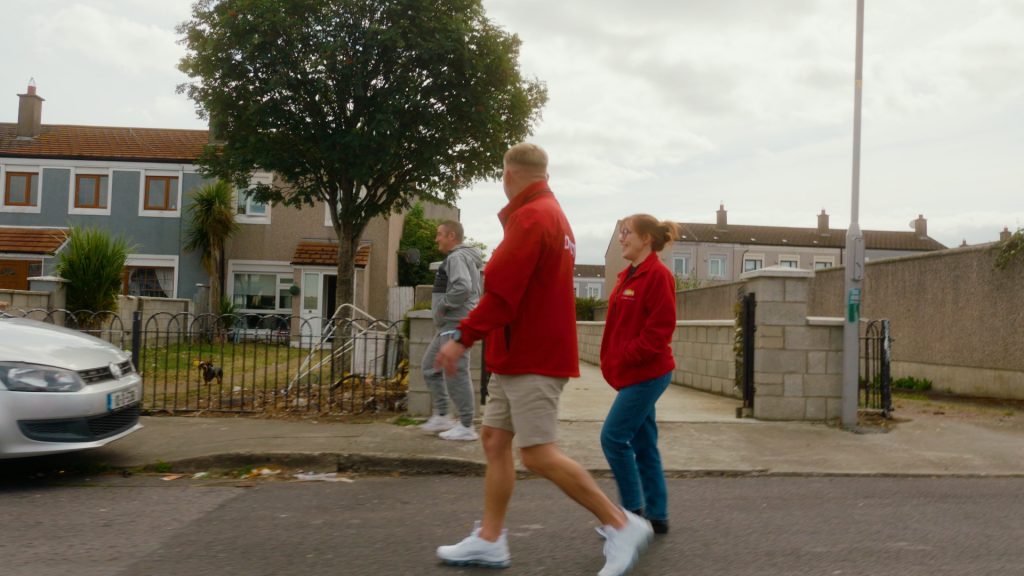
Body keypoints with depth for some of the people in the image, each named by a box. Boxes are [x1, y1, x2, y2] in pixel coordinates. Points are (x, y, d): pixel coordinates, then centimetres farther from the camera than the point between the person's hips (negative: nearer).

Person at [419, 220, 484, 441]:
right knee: (430, 367, 17)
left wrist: (442, 305, -16)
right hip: (447, 325, 11)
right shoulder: (456, 257, 20)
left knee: (455, 373, -8)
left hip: (455, 325, -11)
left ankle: (466, 426, -1)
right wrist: (441, 308, 13)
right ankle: (442, 416, 21)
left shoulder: (457, 257, -13)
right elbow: (466, 287, 23)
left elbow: (463, 287, -29)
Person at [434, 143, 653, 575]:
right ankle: (489, 540, 17)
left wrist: (464, 337, -18)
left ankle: (621, 525, 1)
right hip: (520, 356, 10)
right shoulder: (553, 214, 17)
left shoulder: (530, 217, -15)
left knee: (538, 454, -9)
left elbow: (503, 289, -22)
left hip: (532, 359, -10)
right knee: (494, 439, 11)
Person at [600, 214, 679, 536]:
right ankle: (657, 516, 21)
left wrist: (626, 357, -16)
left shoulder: (658, 275, -14)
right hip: (633, 374, 9)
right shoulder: (628, 276, 14)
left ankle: (633, 510, 6)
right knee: (642, 443, 12)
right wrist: (612, 360, 7)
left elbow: (659, 329, -19)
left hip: (646, 374, -9)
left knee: (614, 437, -7)